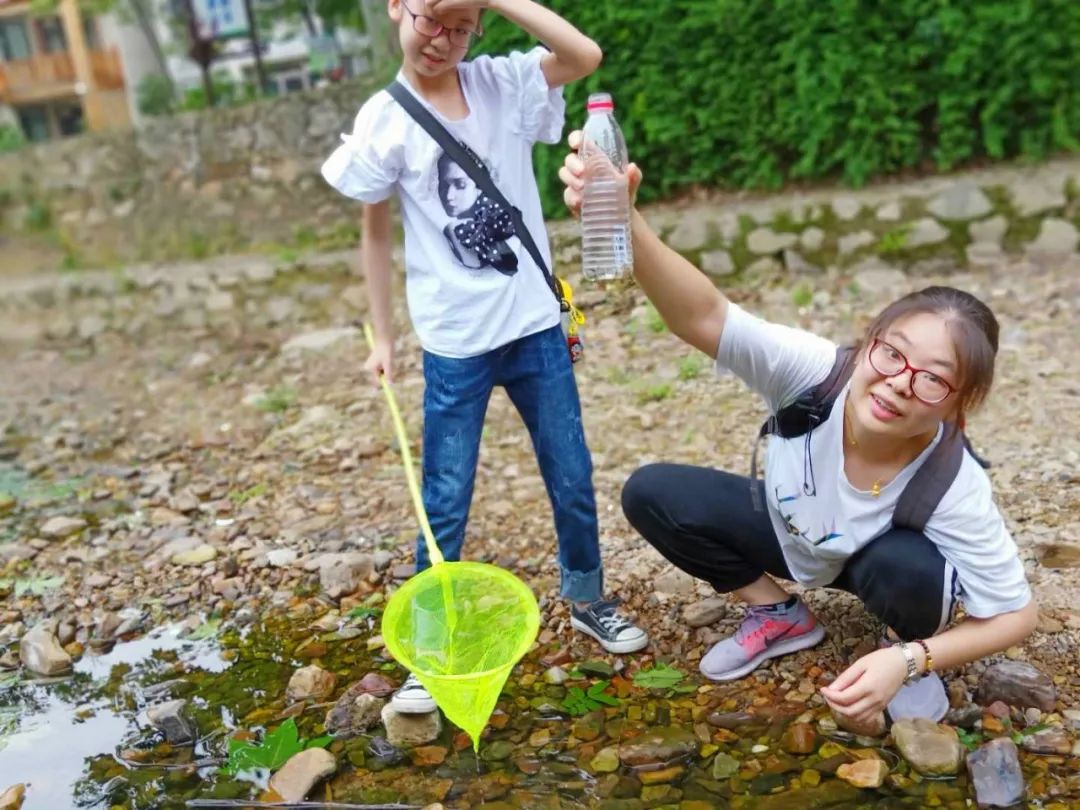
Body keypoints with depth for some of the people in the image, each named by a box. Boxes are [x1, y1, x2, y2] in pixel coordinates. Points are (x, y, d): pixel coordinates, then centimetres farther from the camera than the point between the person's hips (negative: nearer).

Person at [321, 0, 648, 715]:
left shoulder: (506, 84, 1)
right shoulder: (383, 122, -3)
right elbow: (376, 232, 4)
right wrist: (383, 336, 5)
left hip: (535, 327, 2)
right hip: (454, 344, -2)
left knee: (573, 480, 13)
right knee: (445, 503, 6)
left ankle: (588, 601, 37)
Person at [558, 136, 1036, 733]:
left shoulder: (955, 489, -33)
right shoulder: (814, 372, -35)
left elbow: (1016, 615, -19)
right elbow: (703, 317, -52)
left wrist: (910, 660, -33)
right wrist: (624, 226, -69)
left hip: (880, 558, -1)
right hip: (787, 531, 2)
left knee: (907, 569, -37)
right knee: (650, 493, -17)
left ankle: (910, 649, 3)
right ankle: (781, 615, 5)